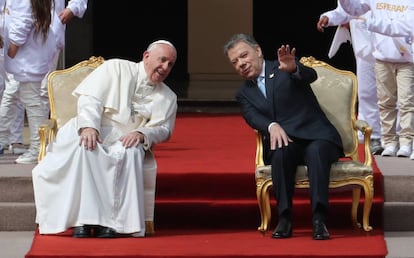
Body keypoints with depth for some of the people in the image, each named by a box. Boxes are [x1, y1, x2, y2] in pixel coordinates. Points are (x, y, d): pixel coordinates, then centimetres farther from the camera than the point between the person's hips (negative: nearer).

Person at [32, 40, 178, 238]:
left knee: (132, 152, -34)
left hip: (125, 140, 2)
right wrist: (89, 126, -25)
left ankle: (110, 221, -37)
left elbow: (164, 129, 6)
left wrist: (142, 134, -18)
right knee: (84, 147, -37)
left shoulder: (168, 98, 15)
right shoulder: (116, 68, 5)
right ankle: (83, 219, -39)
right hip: (91, 130, -2)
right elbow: (91, 99, -5)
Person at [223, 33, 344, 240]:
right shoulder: (244, 93, 17)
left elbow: (310, 76, -14)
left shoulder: (283, 67, 8)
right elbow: (252, 116, -4)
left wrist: (293, 69, -39)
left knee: (316, 151, -35)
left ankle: (319, 220, -42)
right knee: (280, 152, -33)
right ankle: (284, 219, -31)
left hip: (315, 137, -2)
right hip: (283, 141, 2)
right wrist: (271, 126, -27)